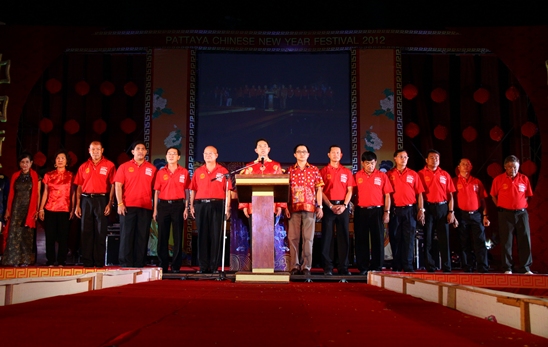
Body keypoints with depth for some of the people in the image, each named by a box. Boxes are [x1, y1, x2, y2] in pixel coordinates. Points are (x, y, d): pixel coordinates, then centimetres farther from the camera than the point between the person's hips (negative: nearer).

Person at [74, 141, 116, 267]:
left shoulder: (109, 165, 3)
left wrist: (110, 203, -11)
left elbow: (113, 186, -2)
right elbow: (79, 187, 11)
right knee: (86, 232, 4)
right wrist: (77, 205, 5)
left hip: (101, 200, -3)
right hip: (86, 200, 3)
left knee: (100, 232, 0)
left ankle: (99, 262, 5)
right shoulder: (83, 167, 12)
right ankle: (87, 262, 11)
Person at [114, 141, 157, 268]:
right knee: (126, 235, -1)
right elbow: (118, 185, 1)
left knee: (142, 237, 3)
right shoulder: (124, 167, 7)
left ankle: (139, 264, 9)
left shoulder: (151, 168, 10)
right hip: (127, 207, -1)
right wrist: (120, 203, -9)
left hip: (146, 208, 1)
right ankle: (125, 264, 4)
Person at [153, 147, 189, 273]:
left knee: (178, 237, 0)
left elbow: (187, 191, 5)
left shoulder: (184, 172, 5)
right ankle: (163, 265, 11)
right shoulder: (161, 172, 9)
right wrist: (155, 209, 3)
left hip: (178, 205, -1)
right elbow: (156, 191, 9)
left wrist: (186, 208, -4)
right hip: (163, 205, 2)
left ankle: (176, 266, 6)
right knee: (162, 236, 3)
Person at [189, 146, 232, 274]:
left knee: (215, 236, -1)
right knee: (202, 235, 3)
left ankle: (214, 266, 4)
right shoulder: (198, 171, 12)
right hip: (200, 205, 2)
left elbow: (227, 191, 2)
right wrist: (191, 206, 3)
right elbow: (193, 190, 12)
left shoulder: (223, 171, 5)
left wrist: (227, 208, -5)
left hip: (217, 205, -2)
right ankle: (203, 266, 8)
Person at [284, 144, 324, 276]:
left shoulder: (314, 170, 9)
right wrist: (286, 207, -1)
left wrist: (320, 206, 0)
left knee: (308, 238, -1)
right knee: (293, 237, -1)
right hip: (294, 208, 1)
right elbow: (286, 190, 8)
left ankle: (306, 266, 4)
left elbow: (318, 189, 7)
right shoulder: (290, 171, 11)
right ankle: (294, 266, 6)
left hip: (310, 207, -1)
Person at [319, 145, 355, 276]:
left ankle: (343, 267, 6)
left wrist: (344, 205, -7)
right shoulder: (323, 171, 6)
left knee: (344, 237, 1)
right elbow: (321, 191, 0)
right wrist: (331, 206, -9)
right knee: (327, 236, -3)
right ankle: (328, 267, 1)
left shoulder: (347, 172, 12)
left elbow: (350, 190, 7)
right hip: (328, 206, -1)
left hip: (343, 206, 2)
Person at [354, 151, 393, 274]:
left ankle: (376, 267, 11)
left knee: (378, 240, 2)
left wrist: (387, 212, -3)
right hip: (361, 211, 0)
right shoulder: (357, 176, 4)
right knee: (361, 240, 4)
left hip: (377, 210, 0)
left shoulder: (382, 176, 4)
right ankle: (363, 267, 12)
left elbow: (387, 195, 3)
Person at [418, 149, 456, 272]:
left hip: (443, 208, 2)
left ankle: (447, 267, 10)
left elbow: (450, 194, 9)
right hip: (428, 208, -2)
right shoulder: (421, 174, 2)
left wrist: (451, 212, 1)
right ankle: (430, 267, 8)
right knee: (428, 239, 1)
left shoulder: (445, 175, 11)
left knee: (444, 239, 4)